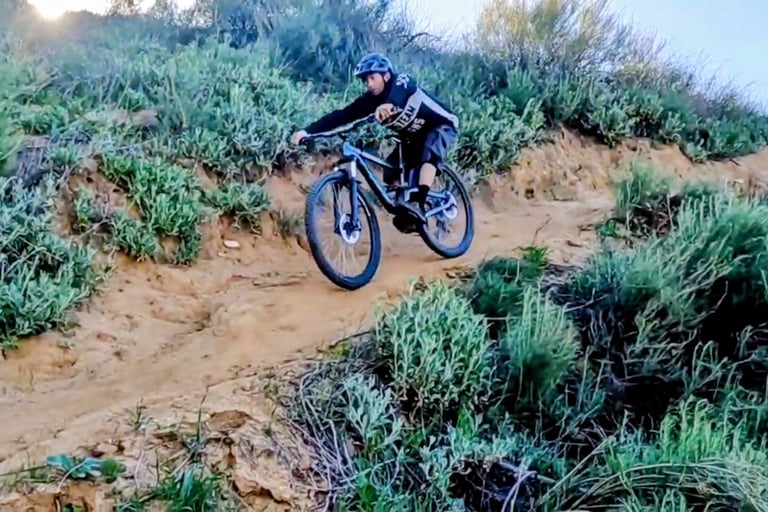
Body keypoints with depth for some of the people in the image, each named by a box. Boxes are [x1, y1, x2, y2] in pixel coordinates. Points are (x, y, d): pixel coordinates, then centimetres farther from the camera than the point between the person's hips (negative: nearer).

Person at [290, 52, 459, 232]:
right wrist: (307, 131, -33)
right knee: (391, 175, -7)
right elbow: (341, 117, -22)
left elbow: (404, 93, -51)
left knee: (429, 154, -36)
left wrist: (390, 105, -74)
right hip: (414, 137, 6)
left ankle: (419, 204, -43)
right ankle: (409, 216, 5)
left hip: (442, 126, -6)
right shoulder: (371, 100, -14)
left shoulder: (403, 81, -27)